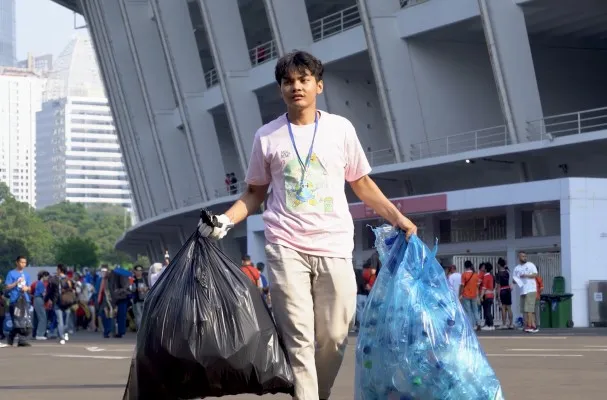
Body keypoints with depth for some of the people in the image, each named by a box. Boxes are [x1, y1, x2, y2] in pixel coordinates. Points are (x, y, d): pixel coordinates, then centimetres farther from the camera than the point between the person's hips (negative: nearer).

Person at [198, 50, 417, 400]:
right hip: (287, 248, -1)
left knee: (334, 337, 1)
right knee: (299, 339, -7)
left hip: (334, 247, 1)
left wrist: (398, 218, 3)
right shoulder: (267, 136, 6)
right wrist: (225, 220, -5)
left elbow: (363, 184, 14)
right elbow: (255, 193, 11)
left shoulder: (341, 128, 7)